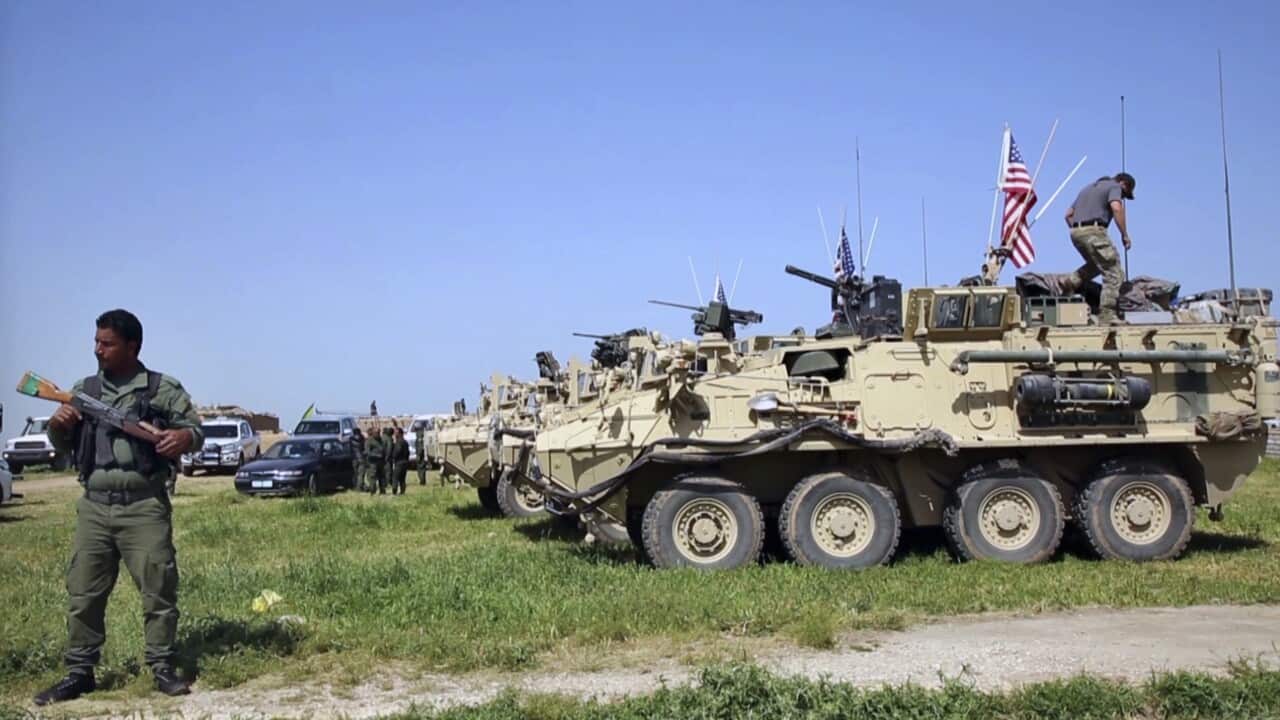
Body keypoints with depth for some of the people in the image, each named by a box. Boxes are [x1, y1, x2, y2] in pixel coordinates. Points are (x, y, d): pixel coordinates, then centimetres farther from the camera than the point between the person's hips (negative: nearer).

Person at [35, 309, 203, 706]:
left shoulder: (164, 389, 1)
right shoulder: (83, 390, 13)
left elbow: (195, 429, 3)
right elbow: (63, 444, 18)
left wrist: (184, 436, -20)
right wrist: (57, 425, -4)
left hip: (145, 507, -4)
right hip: (93, 507, 4)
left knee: (158, 590, -1)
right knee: (83, 593, 8)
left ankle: (163, 668, 10)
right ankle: (79, 672, 19)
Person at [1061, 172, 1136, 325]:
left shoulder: (1089, 188, 29)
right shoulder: (1114, 187, 5)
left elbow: (1069, 214, 27)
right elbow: (1116, 208, -16)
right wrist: (1125, 235, -12)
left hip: (1076, 232, 8)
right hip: (1093, 231, -8)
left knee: (1096, 264, 31)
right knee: (1114, 273, -4)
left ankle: (1071, 282, 12)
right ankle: (1107, 315, -11)